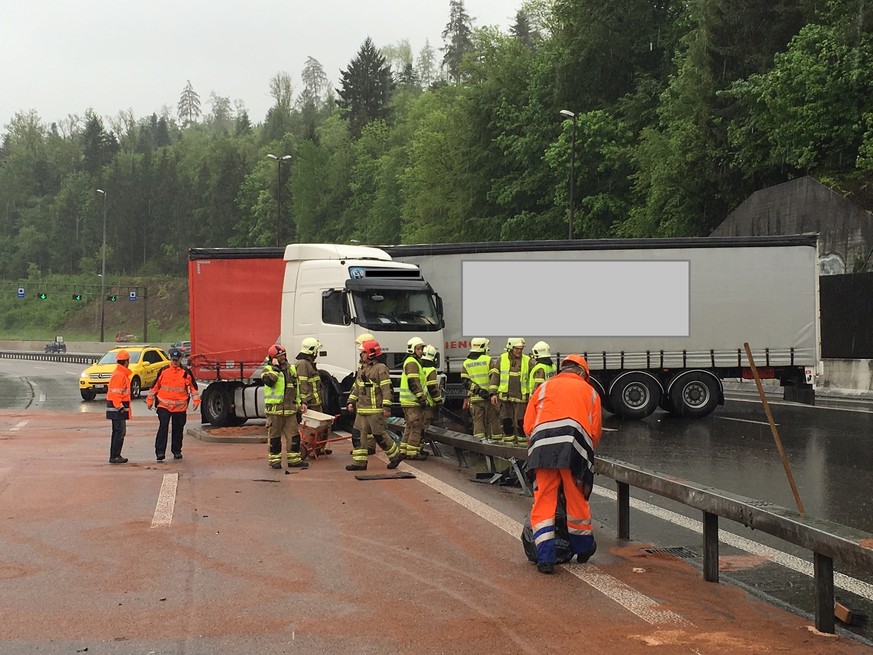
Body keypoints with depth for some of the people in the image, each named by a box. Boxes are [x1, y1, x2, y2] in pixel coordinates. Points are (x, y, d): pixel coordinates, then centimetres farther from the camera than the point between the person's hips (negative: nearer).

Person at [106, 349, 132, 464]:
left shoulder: (120, 373, 16)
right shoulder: (120, 375, -17)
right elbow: (115, 393, -23)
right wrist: (120, 407, -23)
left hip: (118, 408, 11)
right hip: (118, 408, -11)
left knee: (117, 432, 15)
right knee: (120, 432, -8)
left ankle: (114, 456, 20)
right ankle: (114, 457, -7)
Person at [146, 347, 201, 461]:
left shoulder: (186, 372, 1)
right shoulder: (163, 371, 1)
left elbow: (193, 387, 9)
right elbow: (155, 385, 9)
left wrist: (196, 400, 3)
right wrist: (150, 400, 11)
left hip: (180, 407, 1)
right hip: (164, 405, -1)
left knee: (178, 429, 10)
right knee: (163, 428, -11)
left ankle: (177, 451, 21)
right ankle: (160, 452, -11)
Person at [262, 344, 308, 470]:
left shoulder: (291, 368, 15)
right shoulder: (268, 369, -3)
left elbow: (296, 387, 22)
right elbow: (268, 380, -25)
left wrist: (300, 403, 20)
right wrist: (275, 367, -19)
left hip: (290, 409, 5)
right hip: (274, 408, -5)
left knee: (294, 435, 4)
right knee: (274, 436, 3)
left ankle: (294, 460, 11)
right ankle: (275, 460, 12)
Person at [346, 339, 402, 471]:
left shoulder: (381, 368, -12)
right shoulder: (362, 369, 16)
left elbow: (386, 389, -16)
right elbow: (356, 387, 23)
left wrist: (386, 407, -20)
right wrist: (351, 401, 15)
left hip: (375, 410, -8)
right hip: (362, 409, 8)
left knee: (379, 435, -2)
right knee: (357, 434, 2)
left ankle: (395, 456, 16)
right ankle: (359, 462, 6)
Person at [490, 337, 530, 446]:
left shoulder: (527, 361, 4)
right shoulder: (501, 359, 4)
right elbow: (495, 376, 6)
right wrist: (493, 393, 0)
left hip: (521, 397, -1)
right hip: (505, 397, 1)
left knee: (521, 421, -2)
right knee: (507, 421, 4)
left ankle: (522, 443, 7)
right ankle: (509, 443, 13)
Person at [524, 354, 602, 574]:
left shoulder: (544, 387, 24)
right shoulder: (589, 391, 24)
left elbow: (528, 425, 17)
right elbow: (595, 431, 17)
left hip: (542, 446, 0)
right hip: (575, 446, 0)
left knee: (543, 502, 4)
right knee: (577, 500, 14)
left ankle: (545, 558, -1)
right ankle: (583, 549, 32)